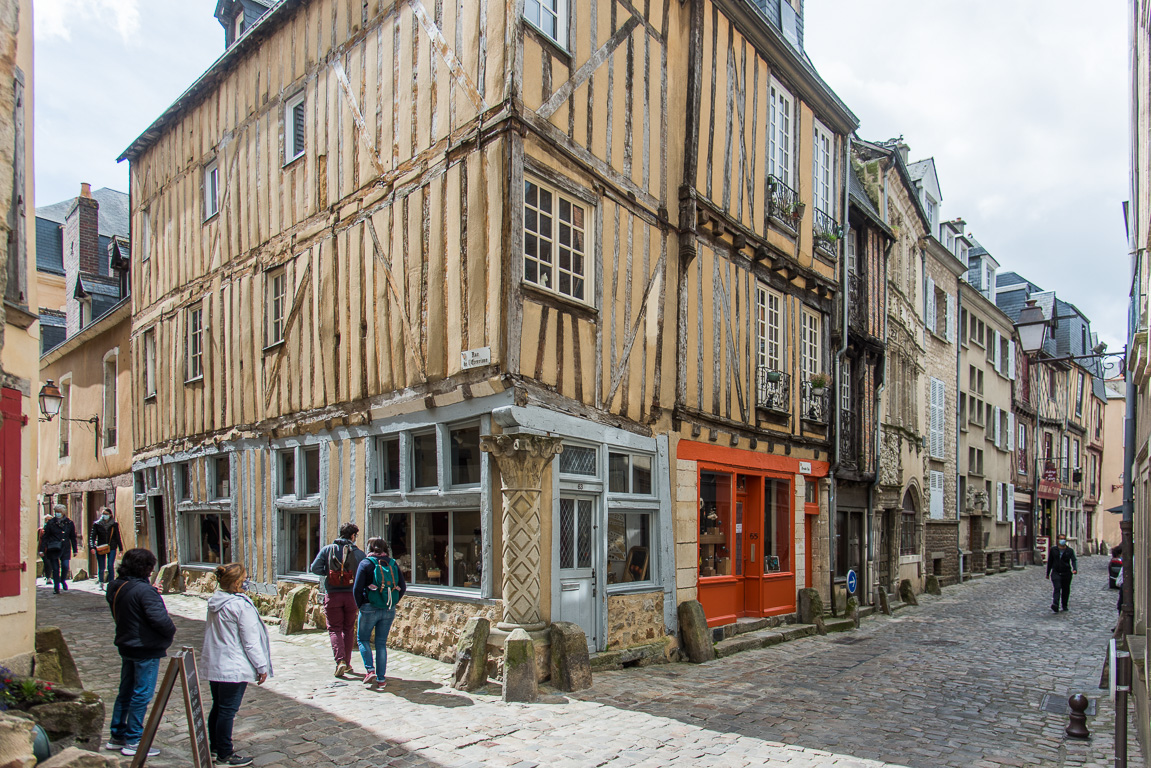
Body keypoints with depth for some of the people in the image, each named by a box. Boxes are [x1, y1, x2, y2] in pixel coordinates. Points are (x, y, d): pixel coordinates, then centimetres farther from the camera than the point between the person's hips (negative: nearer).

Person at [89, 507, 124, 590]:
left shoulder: (114, 524, 5)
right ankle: (101, 583, 22)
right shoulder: (97, 524, 2)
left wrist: (120, 548, 8)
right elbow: (92, 536, -3)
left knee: (110, 566, -10)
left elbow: (117, 537, 10)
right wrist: (92, 547, -17)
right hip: (100, 548, 0)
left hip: (112, 548, 0)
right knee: (101, 567, 4)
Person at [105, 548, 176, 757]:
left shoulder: (115, 587, 4)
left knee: (126, 692, 19)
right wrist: (171, 632, -6)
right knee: (142, 694, 1)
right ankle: (133, 742, 8)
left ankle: (117, 736, 29)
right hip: (146, 648, -9)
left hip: (126, 645, 9)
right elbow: (159, 618, -27)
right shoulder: (143, 590, -23)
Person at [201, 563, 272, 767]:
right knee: (228, 710, 2)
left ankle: (215, 747, 32)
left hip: (213, 665, 8)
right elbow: (250, 641, -16)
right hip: (234, 668, -8)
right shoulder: (241, 605, -20)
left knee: (217, 707, 19)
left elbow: (210, 633, 16)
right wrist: (262, 667, -7)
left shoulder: (214, 602, 4)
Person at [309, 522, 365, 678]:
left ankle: (340, 660, -11)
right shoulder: (358, 553, -3)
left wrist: (329, 573, 6)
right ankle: (347, 664, 21)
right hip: (351, 595, 1)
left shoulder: (327, 550, -1)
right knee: (349, 629, 15)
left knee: (335, 629, 7)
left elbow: (315, 568, -8)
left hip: (332, 595, -1)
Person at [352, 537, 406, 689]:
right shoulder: (393, 564, 4)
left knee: (362, 638, 16)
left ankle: (370, 670, -1)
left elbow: (357, 588, -11)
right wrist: (392, 604, 11)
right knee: (381, 643, 12)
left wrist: (360, 605, 3)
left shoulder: (366, 563, -6)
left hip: (370, 608, -3)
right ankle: (381, 679, 10)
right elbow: (402, 587, 3)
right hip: (389, 611, 3)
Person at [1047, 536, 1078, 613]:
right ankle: (1055, 607, -28)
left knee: (1066, 590, 10)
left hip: (1066, 574, 1)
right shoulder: (1053, 549, 7)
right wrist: (1048, 573, 15)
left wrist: (1075, 569, -29)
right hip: (1056, 573, -1)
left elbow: (1073, 560, -9)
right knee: (1056, 588, -16)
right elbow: (1050, 562, 13)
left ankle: (1064, 605, 29)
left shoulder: (1070, 551, 5)